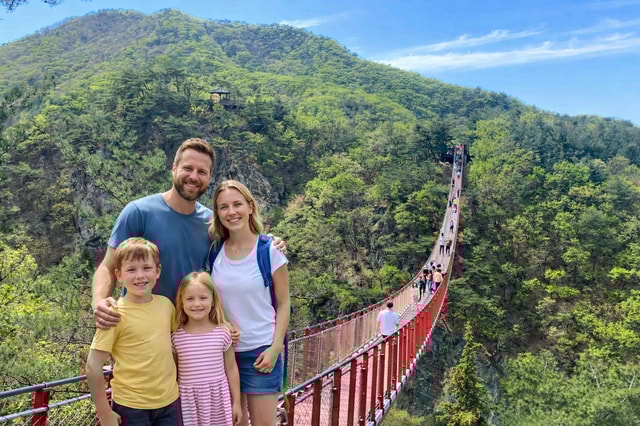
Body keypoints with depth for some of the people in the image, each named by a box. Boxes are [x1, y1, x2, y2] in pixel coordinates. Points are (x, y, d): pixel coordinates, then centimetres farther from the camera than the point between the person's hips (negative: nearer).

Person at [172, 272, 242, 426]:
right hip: (188, 400, 0)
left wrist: (236, 402, 4)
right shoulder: (176, 336, -4)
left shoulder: (223, 332, -6)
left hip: (217, 398, 0)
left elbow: (231, 369, 2)